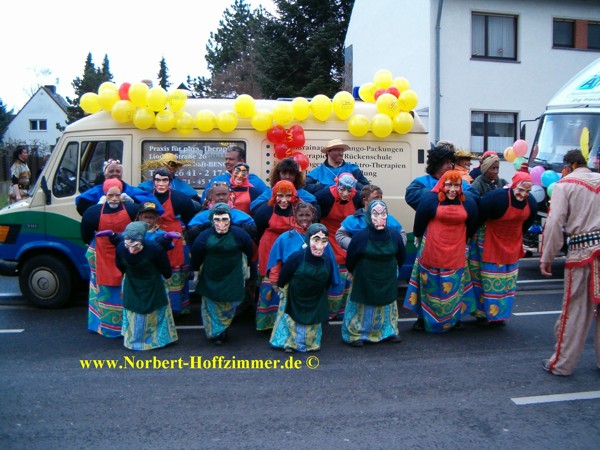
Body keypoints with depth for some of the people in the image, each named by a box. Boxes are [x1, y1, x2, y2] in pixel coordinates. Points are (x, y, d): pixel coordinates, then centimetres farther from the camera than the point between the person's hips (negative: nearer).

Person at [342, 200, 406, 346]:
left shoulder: (394, 236, -11)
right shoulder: (361, 236, -21)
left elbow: (401, 256, 8)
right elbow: (350, 259, -7)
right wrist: (355, 272, 7)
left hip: (387, 281, 4)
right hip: (364, 280, -3)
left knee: (387, 305, 17)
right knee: (362, 307, 7)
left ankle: (389, 331, 34)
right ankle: (356, 334, 20)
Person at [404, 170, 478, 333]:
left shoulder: (468, 203, 0)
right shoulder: (430, 200, -11)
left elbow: (471, 227, 15)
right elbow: (419, 224, 0)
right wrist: (420, 240, 12)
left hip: (456, 254, 3)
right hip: (432, 251, -2)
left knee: (453, 287, 10)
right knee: (431, 286, 6)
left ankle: (453, 318, 25)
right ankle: (423, 318, 18)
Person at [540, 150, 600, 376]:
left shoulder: (565, 185, -3)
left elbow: (555, 223, -9)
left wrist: (546, 258, -3)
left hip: (582, 251, -4)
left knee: (575, 311, 3)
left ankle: (561, 364, 13)